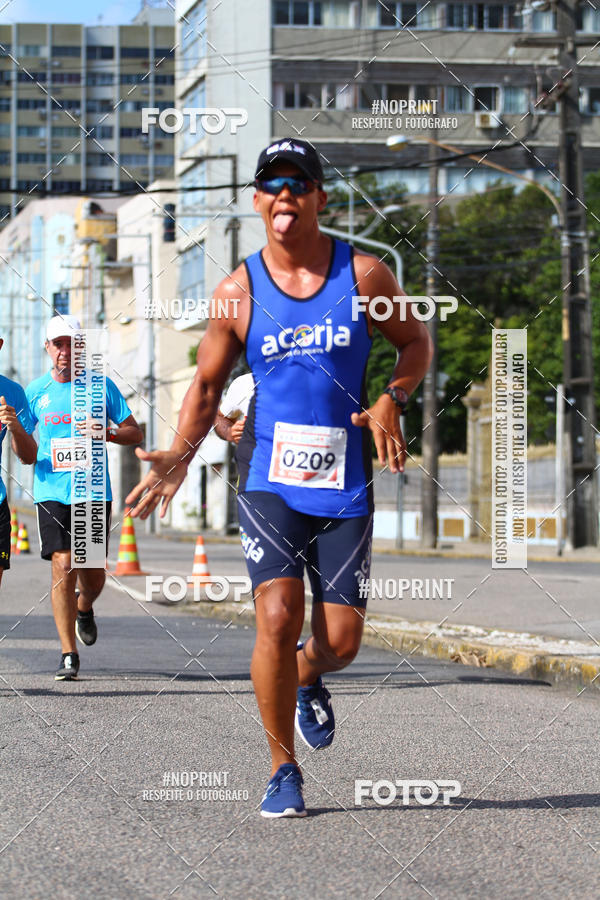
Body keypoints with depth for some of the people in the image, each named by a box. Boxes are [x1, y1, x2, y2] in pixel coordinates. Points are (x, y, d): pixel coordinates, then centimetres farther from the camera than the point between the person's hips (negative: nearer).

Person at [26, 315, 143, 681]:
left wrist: (108, 432, -13)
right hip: (52, 492, 0)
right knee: (63, 566, -12)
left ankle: (84, 609, 41)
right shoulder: (36, 391, 7)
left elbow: (136, 433, 7)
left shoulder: (102, 386, 4)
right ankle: (69, 656, -6)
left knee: (93, 574, 3)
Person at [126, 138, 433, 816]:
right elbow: (207, 383, 8)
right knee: (277, 617, -18)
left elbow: (416, 341, 14)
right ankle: (282, 768, 0)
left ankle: (306, 681, 39)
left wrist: (391, 399, -6)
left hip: (345, 486, 1)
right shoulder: (238, 292, 1)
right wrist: (180, 456, -8)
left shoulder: (364, 274, 1)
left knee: (340, 640, 0)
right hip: (268, 481, -1)